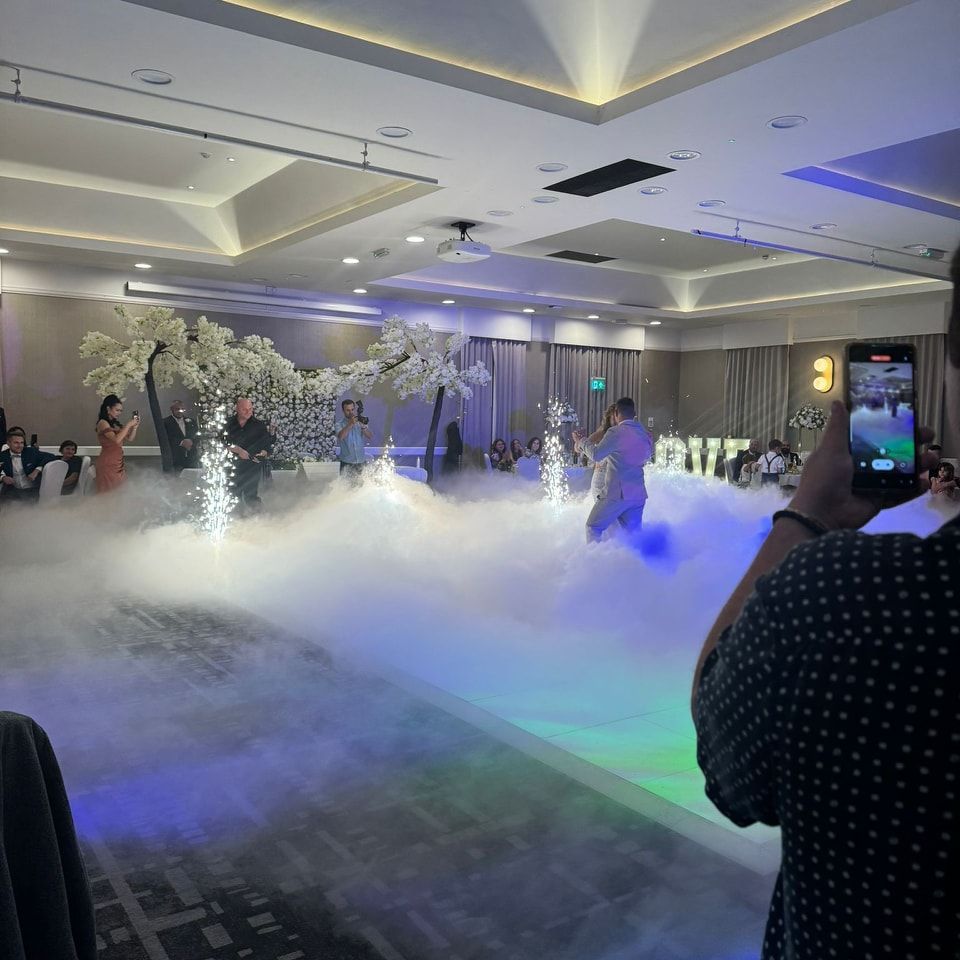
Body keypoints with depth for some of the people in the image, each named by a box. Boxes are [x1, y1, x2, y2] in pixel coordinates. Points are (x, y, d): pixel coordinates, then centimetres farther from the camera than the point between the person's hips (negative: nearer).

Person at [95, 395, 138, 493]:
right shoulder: (102, 423, -9)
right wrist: (128, 425, -16)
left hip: (118, 462, 7)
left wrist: (135, 426, -3)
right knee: (109, 492, -4)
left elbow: (130, 438, 12)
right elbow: (117, 439, -23)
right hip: (108, 463, -7)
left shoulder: (116, 424, 12)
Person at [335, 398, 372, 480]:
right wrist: (350, 424, -32)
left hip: (361, 461, 2)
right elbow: (340, 436, -24)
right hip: (347, 462, -2)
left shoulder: (360, 420, 4)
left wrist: (363, 427, -23)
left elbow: (370, 437, -6)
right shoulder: (340, 423, -4)